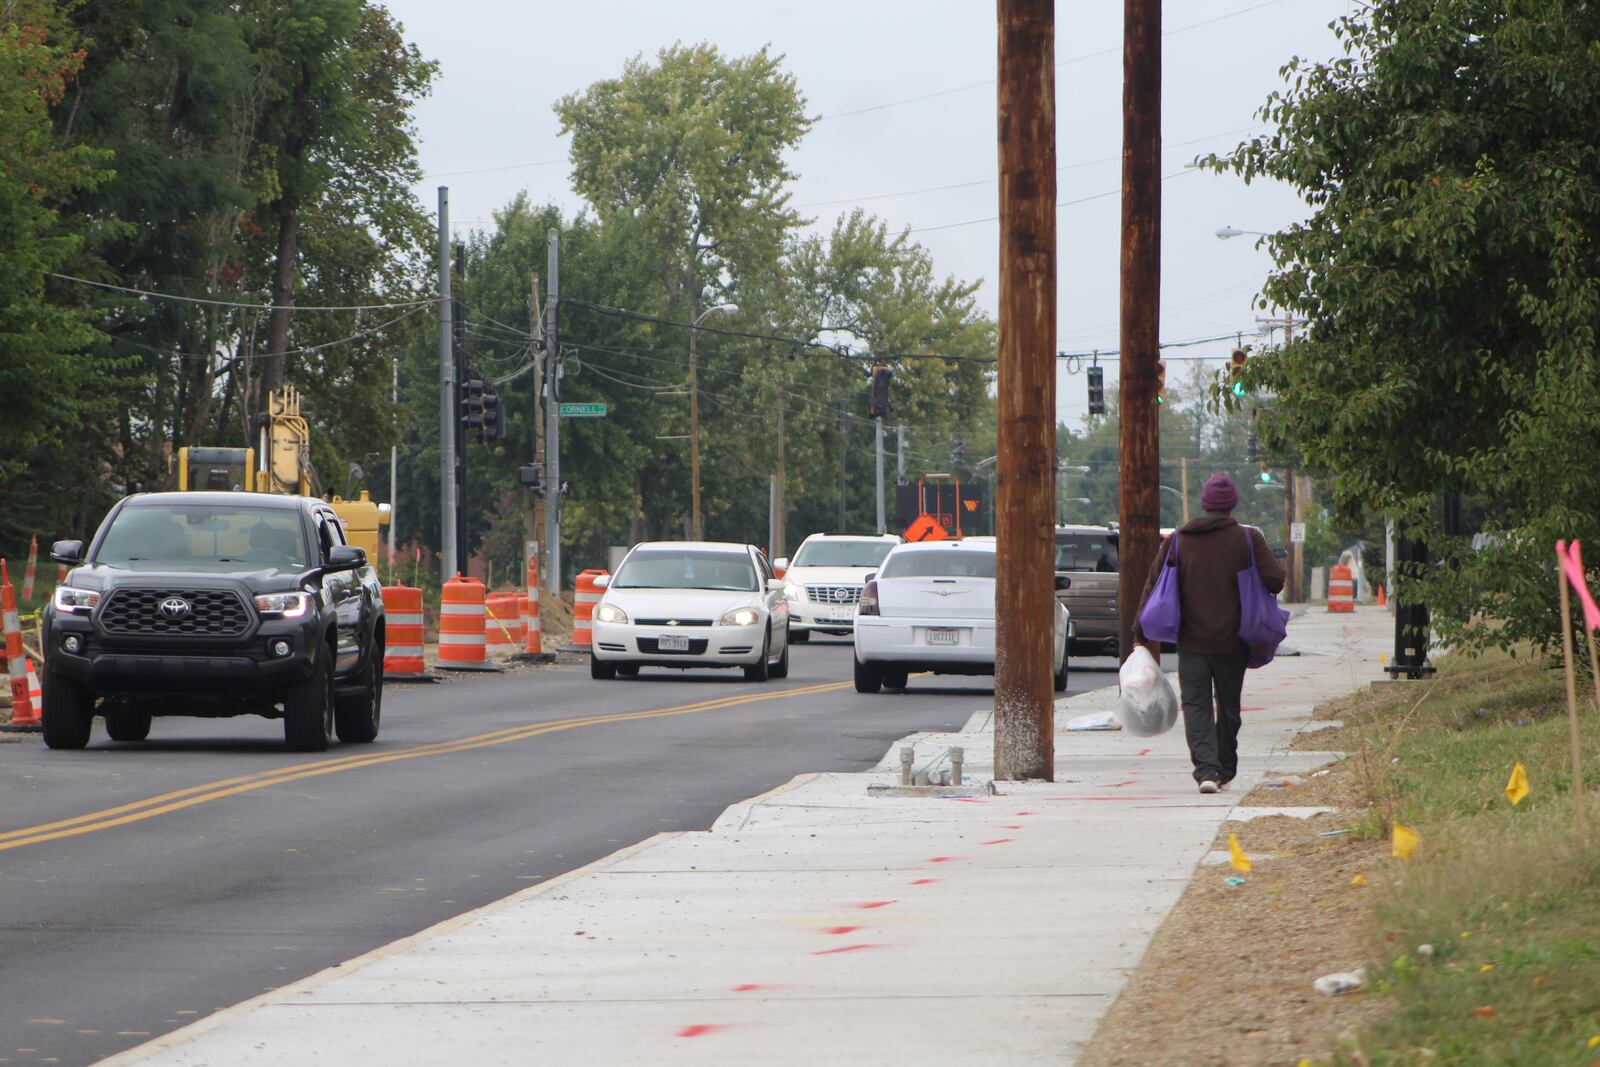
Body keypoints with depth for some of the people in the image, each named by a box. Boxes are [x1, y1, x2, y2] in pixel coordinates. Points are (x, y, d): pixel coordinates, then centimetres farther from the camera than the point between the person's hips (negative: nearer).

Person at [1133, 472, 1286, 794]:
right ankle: (1224, 770, 24)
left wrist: (1140, 634, 2)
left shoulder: (1178, 540, 0)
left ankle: (1207, 768, -18)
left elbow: (1154, 586, -1)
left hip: (1191, 641, 0)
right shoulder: (1248, 539, -4)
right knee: (1228, 707, 14)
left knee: (1196, 704, -1)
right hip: (1232, 641, 0)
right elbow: (1275, 579, -11)